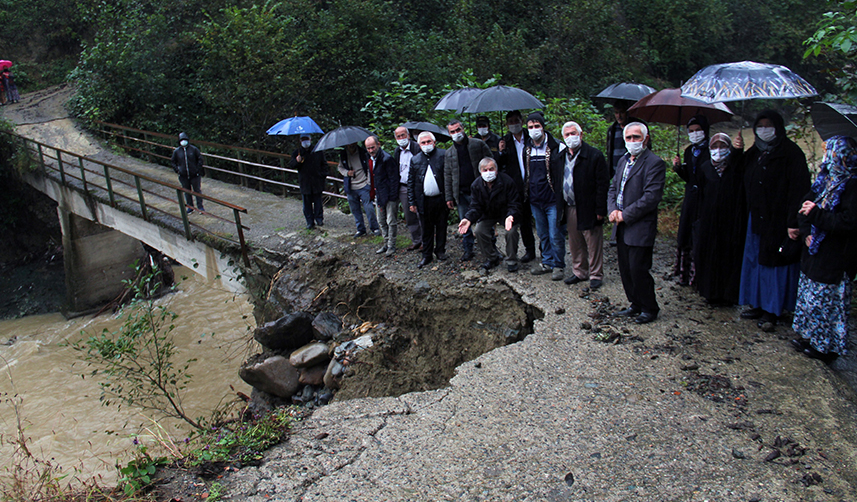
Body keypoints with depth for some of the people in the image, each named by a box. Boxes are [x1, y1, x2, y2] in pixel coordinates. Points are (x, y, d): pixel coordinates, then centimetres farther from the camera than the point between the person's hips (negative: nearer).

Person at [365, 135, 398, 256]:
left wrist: (393, 196, -18)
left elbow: (393, 178, -17)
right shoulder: (369, 159, 6)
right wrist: (373, 192, 11)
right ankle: (386, 244, 28)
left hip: (389, 196, -8)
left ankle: (391, 246, 11)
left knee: (391, 221, 0)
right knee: (381, 221, 16)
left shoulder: (387, 159, -18)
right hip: (378, 195, 8)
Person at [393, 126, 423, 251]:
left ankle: (425, 241, 9)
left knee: (421, 215, -2)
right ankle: (416, 241, 23)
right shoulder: (397, 151, 12)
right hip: (403, 188, 6)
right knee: (409, 217, 11)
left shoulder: (417, 148, -9)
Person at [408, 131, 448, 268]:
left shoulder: (443, 155, -1)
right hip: (424, 201, 2)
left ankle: (440, 251, 28)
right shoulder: (415, 160, 7)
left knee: (441, 227, 10)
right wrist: (412, 202, 3)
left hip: (441, 199, -1)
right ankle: (426, 256, 18)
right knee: (426, 230, 8)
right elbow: (411, 182, 8)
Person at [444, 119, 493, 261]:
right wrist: (449, 197, 7)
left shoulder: (478, 144, 3)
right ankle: (468, 250, 18)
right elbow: (447, 176, 12)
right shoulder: (449, 153, 11)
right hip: (462, 194, 3)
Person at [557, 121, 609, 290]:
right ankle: (579, 272, 28)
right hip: (570, 209, 6)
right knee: (575, 244, 14)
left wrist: (600, 210, -14)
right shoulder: (560, 157, 10)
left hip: (588, 209, -5)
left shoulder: (595, 156, -8)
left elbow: (602, 185, -10)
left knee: (593, 245, 3)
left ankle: (595, 275, 16)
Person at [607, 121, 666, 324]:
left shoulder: (654, 163, -11)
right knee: (625, 269, 13)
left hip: (641, 228, -8)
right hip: (622, 227, 8)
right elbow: (613, 189, 17)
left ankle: (650, 309, 14)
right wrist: (613, 210, -2)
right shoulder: (623, 161, 15)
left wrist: (625, 215, -16)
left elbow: (651, 197, -19)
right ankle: (636, 305, 28)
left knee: (638, 270, -4)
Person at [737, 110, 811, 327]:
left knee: (774, 262, -1)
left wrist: (793, 222, -24)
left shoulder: (790, 153, -11)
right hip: (756, 218, 8)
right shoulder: (755, 152, 12)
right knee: (754, 260, 12)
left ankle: (772, 310, 10)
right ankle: (758, 304, 23)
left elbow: (799, 189, -17)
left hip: (778, 219, -8)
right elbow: (745, 182, 15)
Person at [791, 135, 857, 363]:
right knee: (810, 296, 16)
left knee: (828, 300, 2)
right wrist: (806, 232, -5)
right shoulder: (825, 180, 8)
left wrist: (816, 214, -20)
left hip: (836, 257, -8)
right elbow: (806, 205, 10)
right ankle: (811, 338, 30)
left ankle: (828, 347, 16)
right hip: (815, 250, 8)